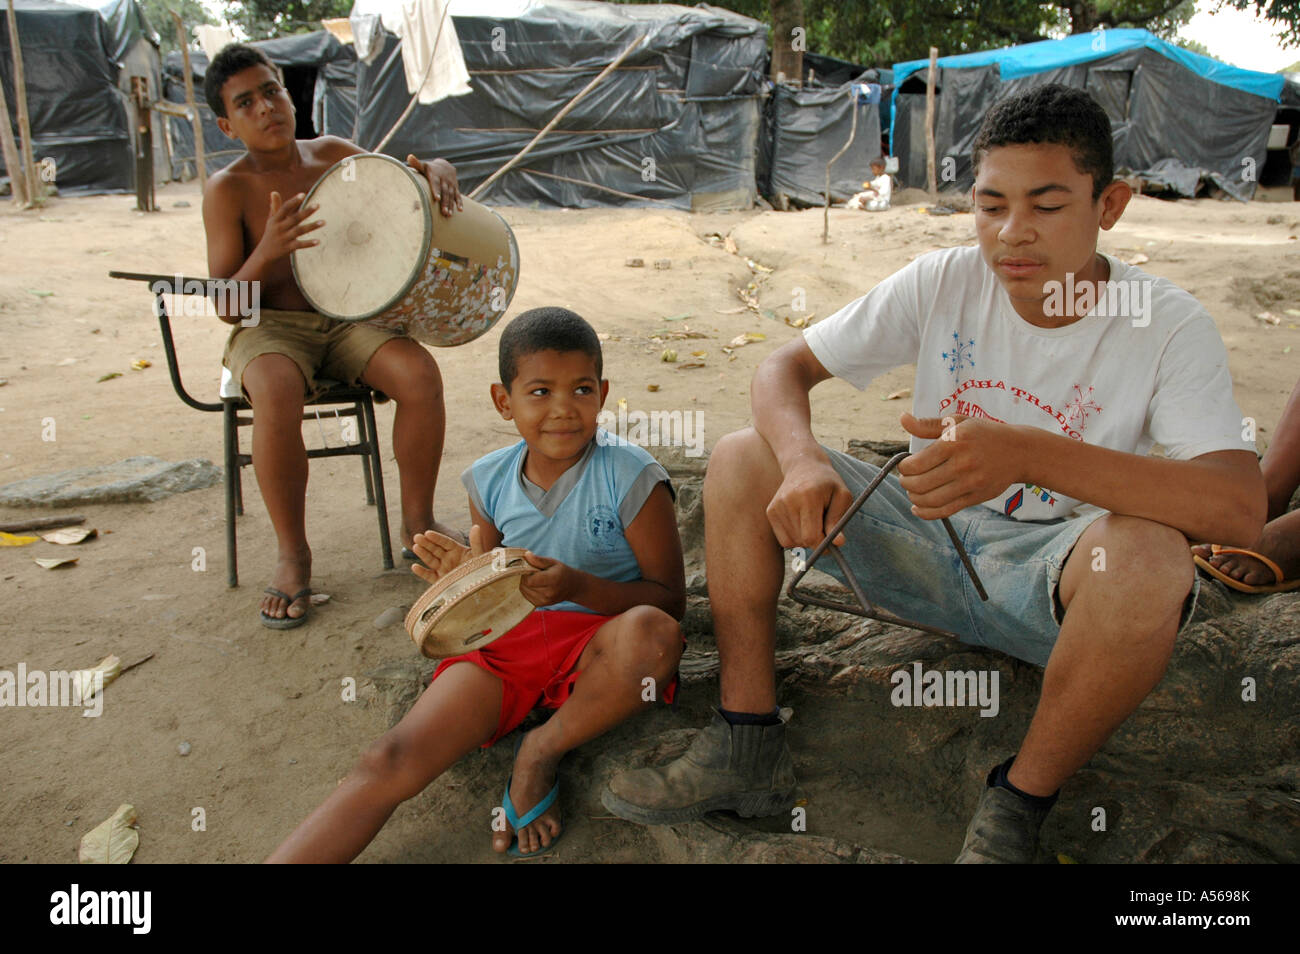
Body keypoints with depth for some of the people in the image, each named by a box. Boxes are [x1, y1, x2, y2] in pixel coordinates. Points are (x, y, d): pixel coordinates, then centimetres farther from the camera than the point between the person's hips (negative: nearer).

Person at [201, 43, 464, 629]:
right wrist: (267, 252, -30)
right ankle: (292, 553, -16)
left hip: (345, 320, 3)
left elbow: (401, 176, 17)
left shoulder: (333, 155, 5)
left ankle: (418, 522, -6)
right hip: (268, 328, -3)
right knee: (277, 397, -36)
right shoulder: (227, 190, -6)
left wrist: (434, 172, -9)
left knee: (420, 374, -26)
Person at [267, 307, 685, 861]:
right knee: (390, 764, -18)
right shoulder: (490, 481, 4)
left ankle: (540, 753, -11)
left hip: (598, 640, -3)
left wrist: (576, 587, -25)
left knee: (650, 632, -39)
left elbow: (670, 599, -9)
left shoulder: (630, 476, -10)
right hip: (509, 637, 3)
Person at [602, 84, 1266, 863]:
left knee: (1148, 557, -38)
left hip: (1049, 577, -3)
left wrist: (1027, 454, -43)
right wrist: (802, 462, -30)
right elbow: (785, 368, -6)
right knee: (742, 458, -11)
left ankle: (1018, 806, -13)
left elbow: (1243, 510, -29)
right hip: (930, 545, 4)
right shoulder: (944, 283, -7)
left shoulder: (1166, 325, -15)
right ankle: (748, 747, -9)